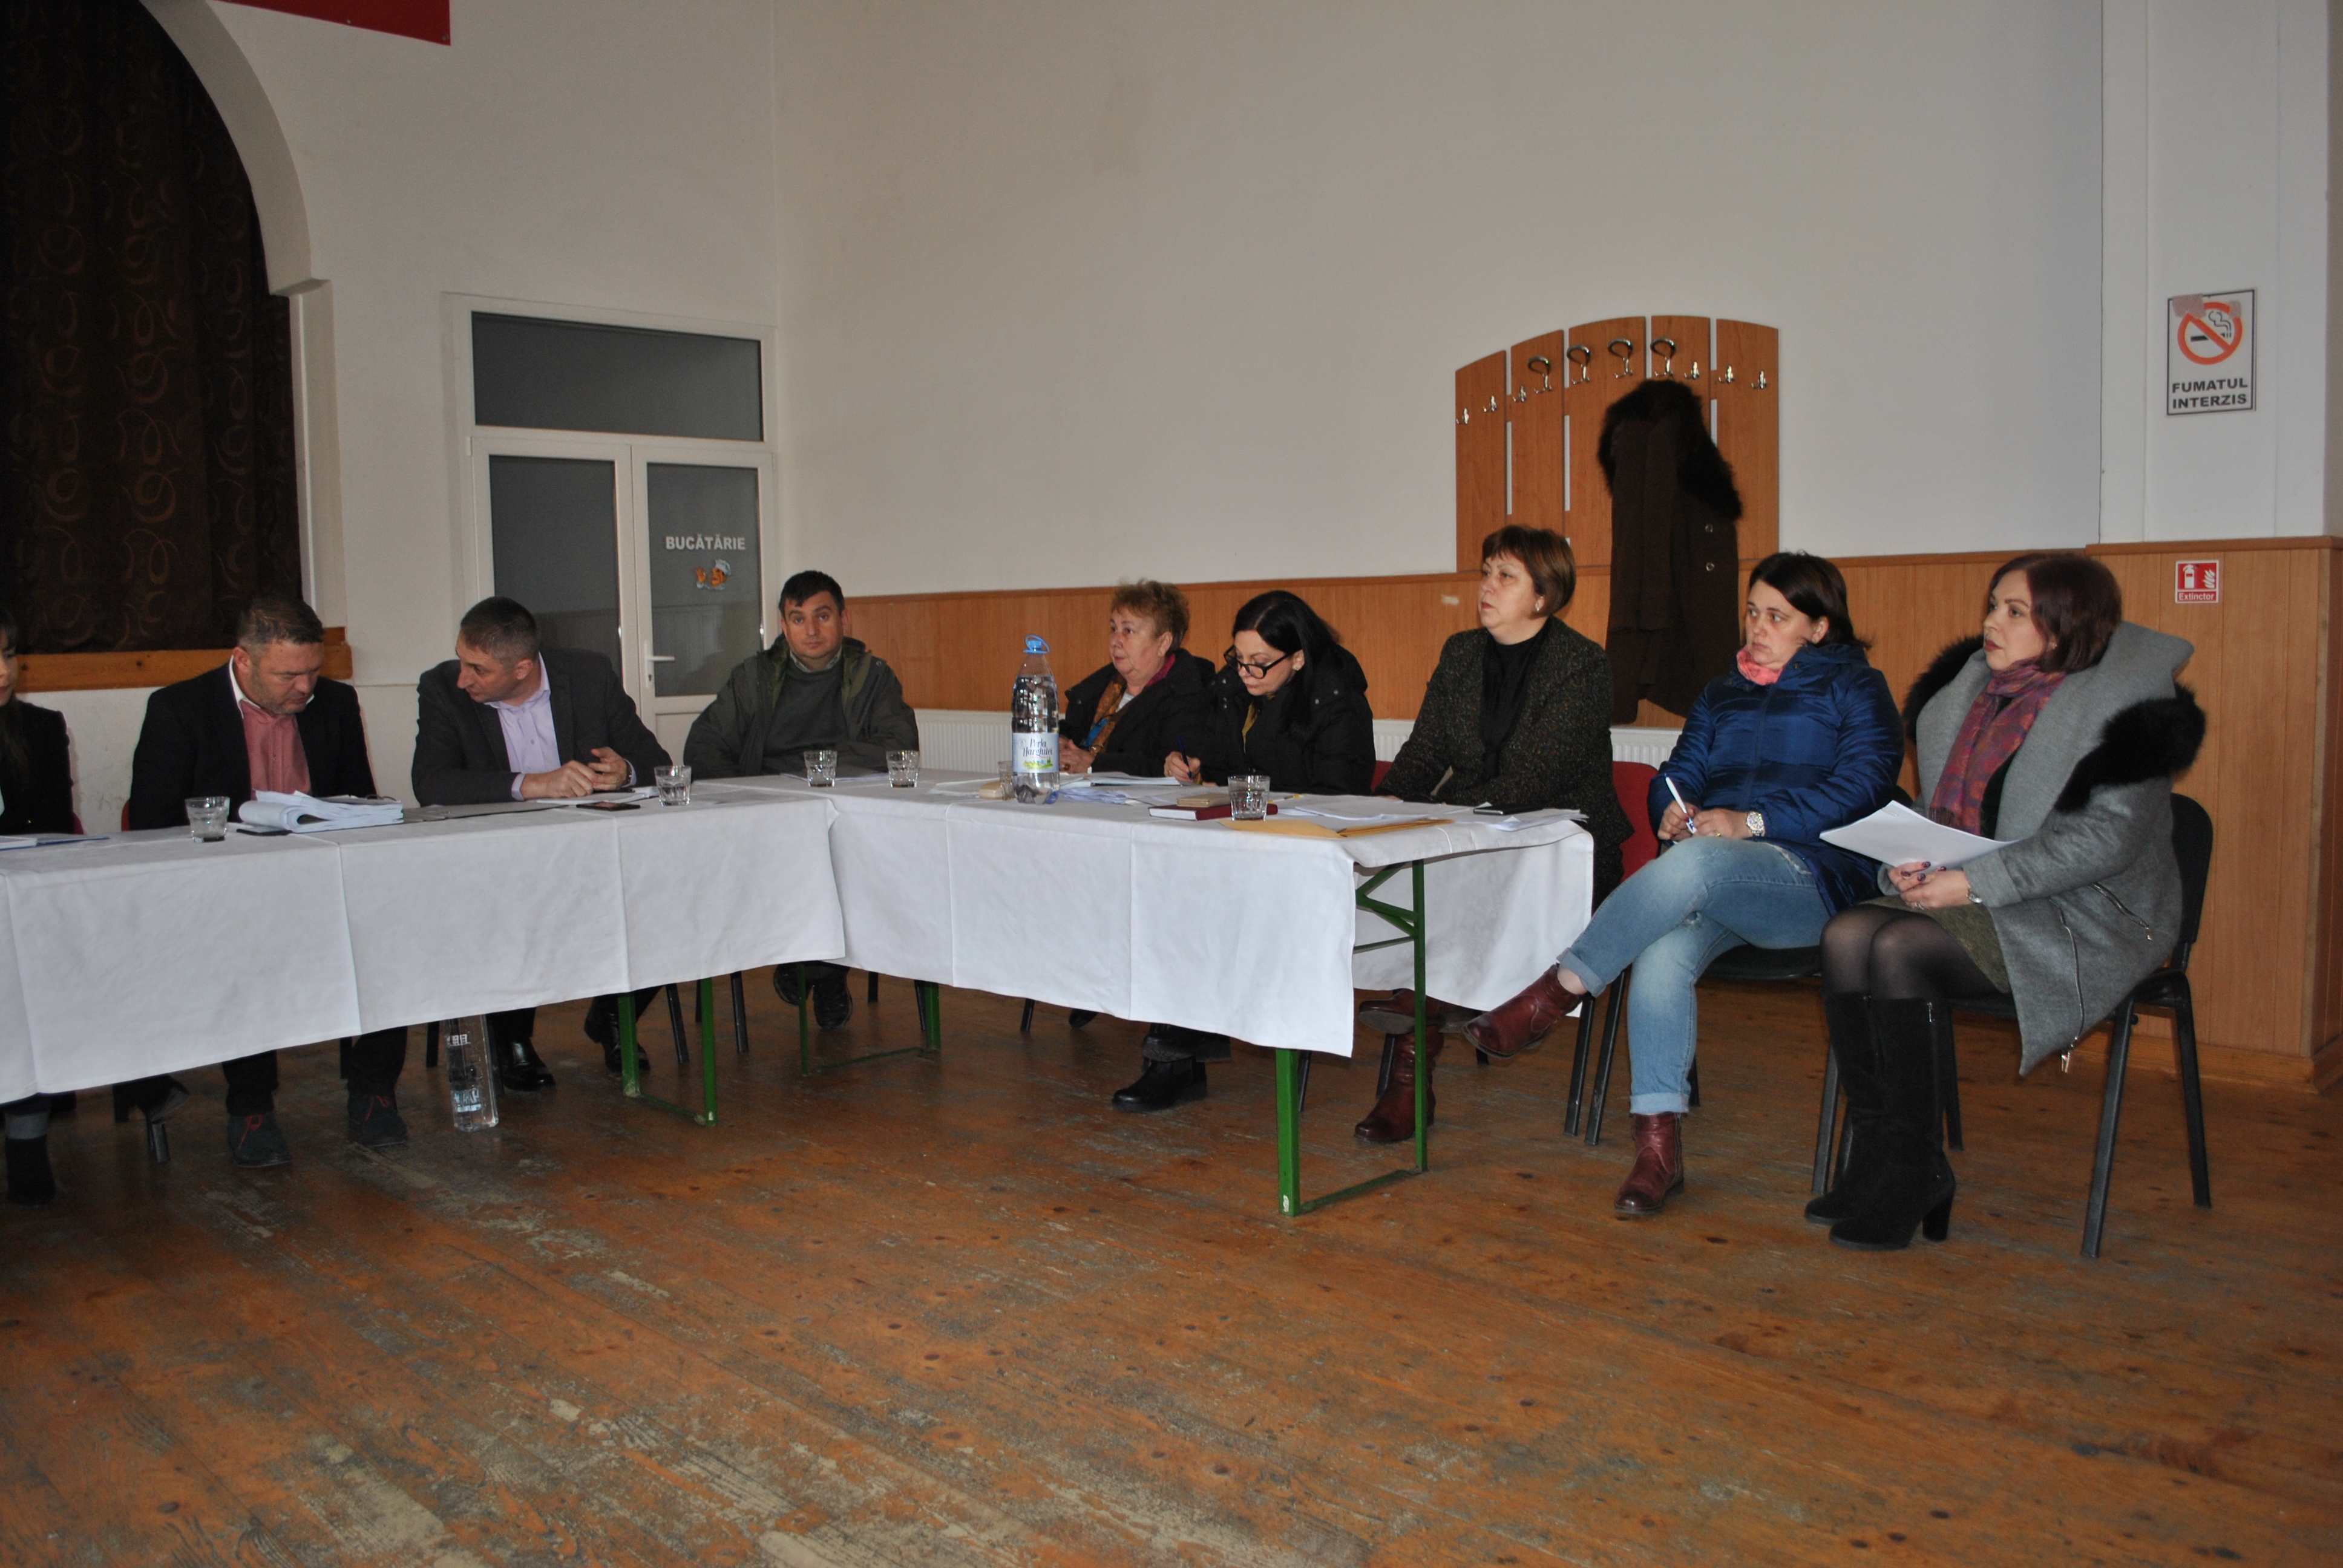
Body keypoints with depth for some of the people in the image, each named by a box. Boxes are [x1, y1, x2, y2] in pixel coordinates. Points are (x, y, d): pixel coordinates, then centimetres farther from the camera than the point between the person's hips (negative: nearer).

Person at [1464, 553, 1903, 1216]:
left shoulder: (1855, 688, 9)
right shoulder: (1722, 693, 27)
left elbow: (1860, 787, -6)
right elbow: (1677, 776, 20)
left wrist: (1750, 822, -18)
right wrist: (1675, 808, -6)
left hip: (1810, 876, -5)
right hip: (1711, 883, 5)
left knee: (1693, 862, -38)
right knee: (1663, 954, -30)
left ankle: (1554, 993, -33)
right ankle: (1658, 1146, -27)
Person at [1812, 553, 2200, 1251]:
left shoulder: (2127, 703, -8)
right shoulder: (1970, 687, 14)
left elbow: (2109, 838, -17)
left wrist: (1975, 881, -23)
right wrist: (1910, 862, -5)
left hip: (2086, 917, -7)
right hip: (1969, 898, 7)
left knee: (1900, 951, -29)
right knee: (1847, 936, -21)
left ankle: (1917, 1171, -17)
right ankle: (1872, 1151, -17)